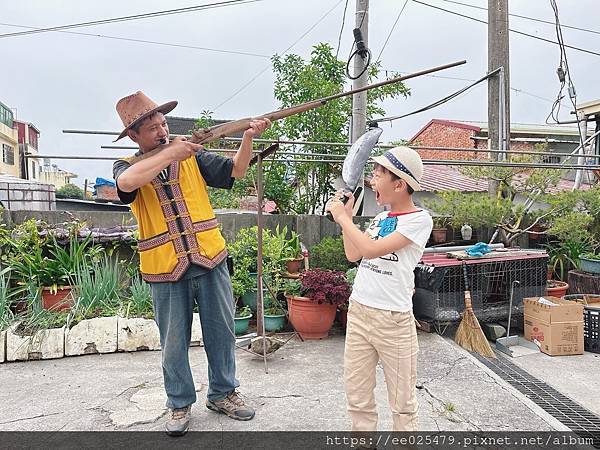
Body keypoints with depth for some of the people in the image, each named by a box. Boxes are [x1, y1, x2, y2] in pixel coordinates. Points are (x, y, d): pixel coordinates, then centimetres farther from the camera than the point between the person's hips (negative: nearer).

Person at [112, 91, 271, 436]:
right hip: (165, 271, -2)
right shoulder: (127, 166, 0)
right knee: (174, 343, 11)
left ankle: (222, 393, 33)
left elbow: (236, 170, 0)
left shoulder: (192, 156, 6)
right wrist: (169, 152, -23)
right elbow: (127, 182, -25)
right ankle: (180, 404, 32)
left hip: (211, 260, 2)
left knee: (222, 332, 13)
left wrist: (249, 138, -15)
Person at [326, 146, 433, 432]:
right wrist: (346, 217, 11)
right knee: (357, 394, 13)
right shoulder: (381, 218, 11)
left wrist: (343, 217, -9)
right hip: (358, 311, 7)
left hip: (394, 319, -6)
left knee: (402, 400, 9)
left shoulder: (419, 220, -11)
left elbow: (371, 250, -21)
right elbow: (353, 254, 15)